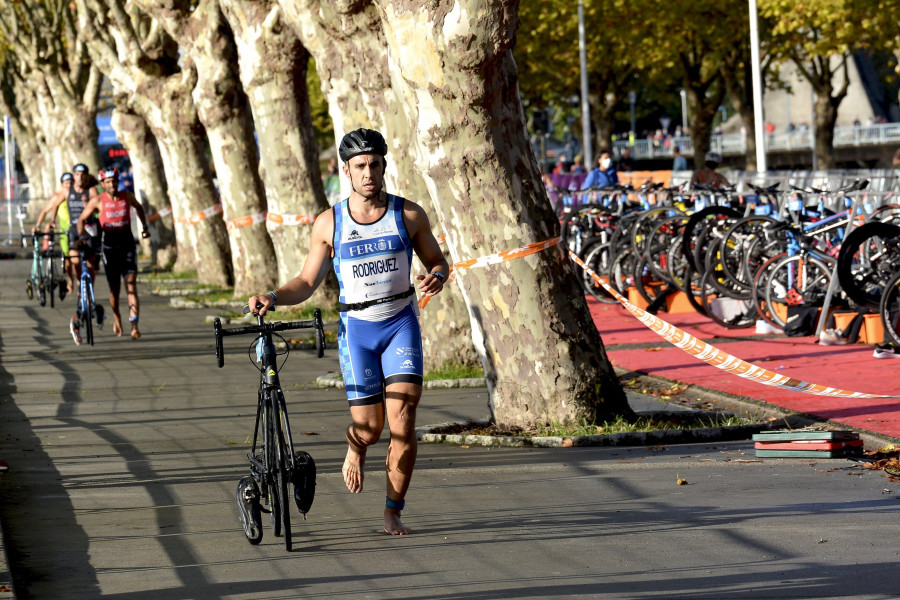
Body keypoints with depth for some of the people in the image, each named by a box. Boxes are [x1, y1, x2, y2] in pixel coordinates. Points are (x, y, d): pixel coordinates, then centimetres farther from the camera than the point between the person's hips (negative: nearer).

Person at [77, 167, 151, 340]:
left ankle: (134, 326, -22)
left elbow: (138, 208, 23)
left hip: (127, 244, 0)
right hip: (109, 246, 0)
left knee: (131, 285, -13)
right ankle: (116, 319, 35)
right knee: (114, 289, 8)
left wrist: (145, 227, 18)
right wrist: (81, 237, -12)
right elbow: (82, 219, 2)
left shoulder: (127, 196, 1)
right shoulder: (98, 201, -5)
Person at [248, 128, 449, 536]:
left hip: (401, 322, 0)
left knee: (402, 422, -12)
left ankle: (393, 513, 1)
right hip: (356, 327, 0)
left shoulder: (408, 215, 0)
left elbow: (437, 260, 9)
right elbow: (307, 282, 5)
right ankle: (355, 446, 36)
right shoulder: (329, 223, -1)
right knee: (369, 428, -3)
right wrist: (273, 298, -13)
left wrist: (437, 277, -15)